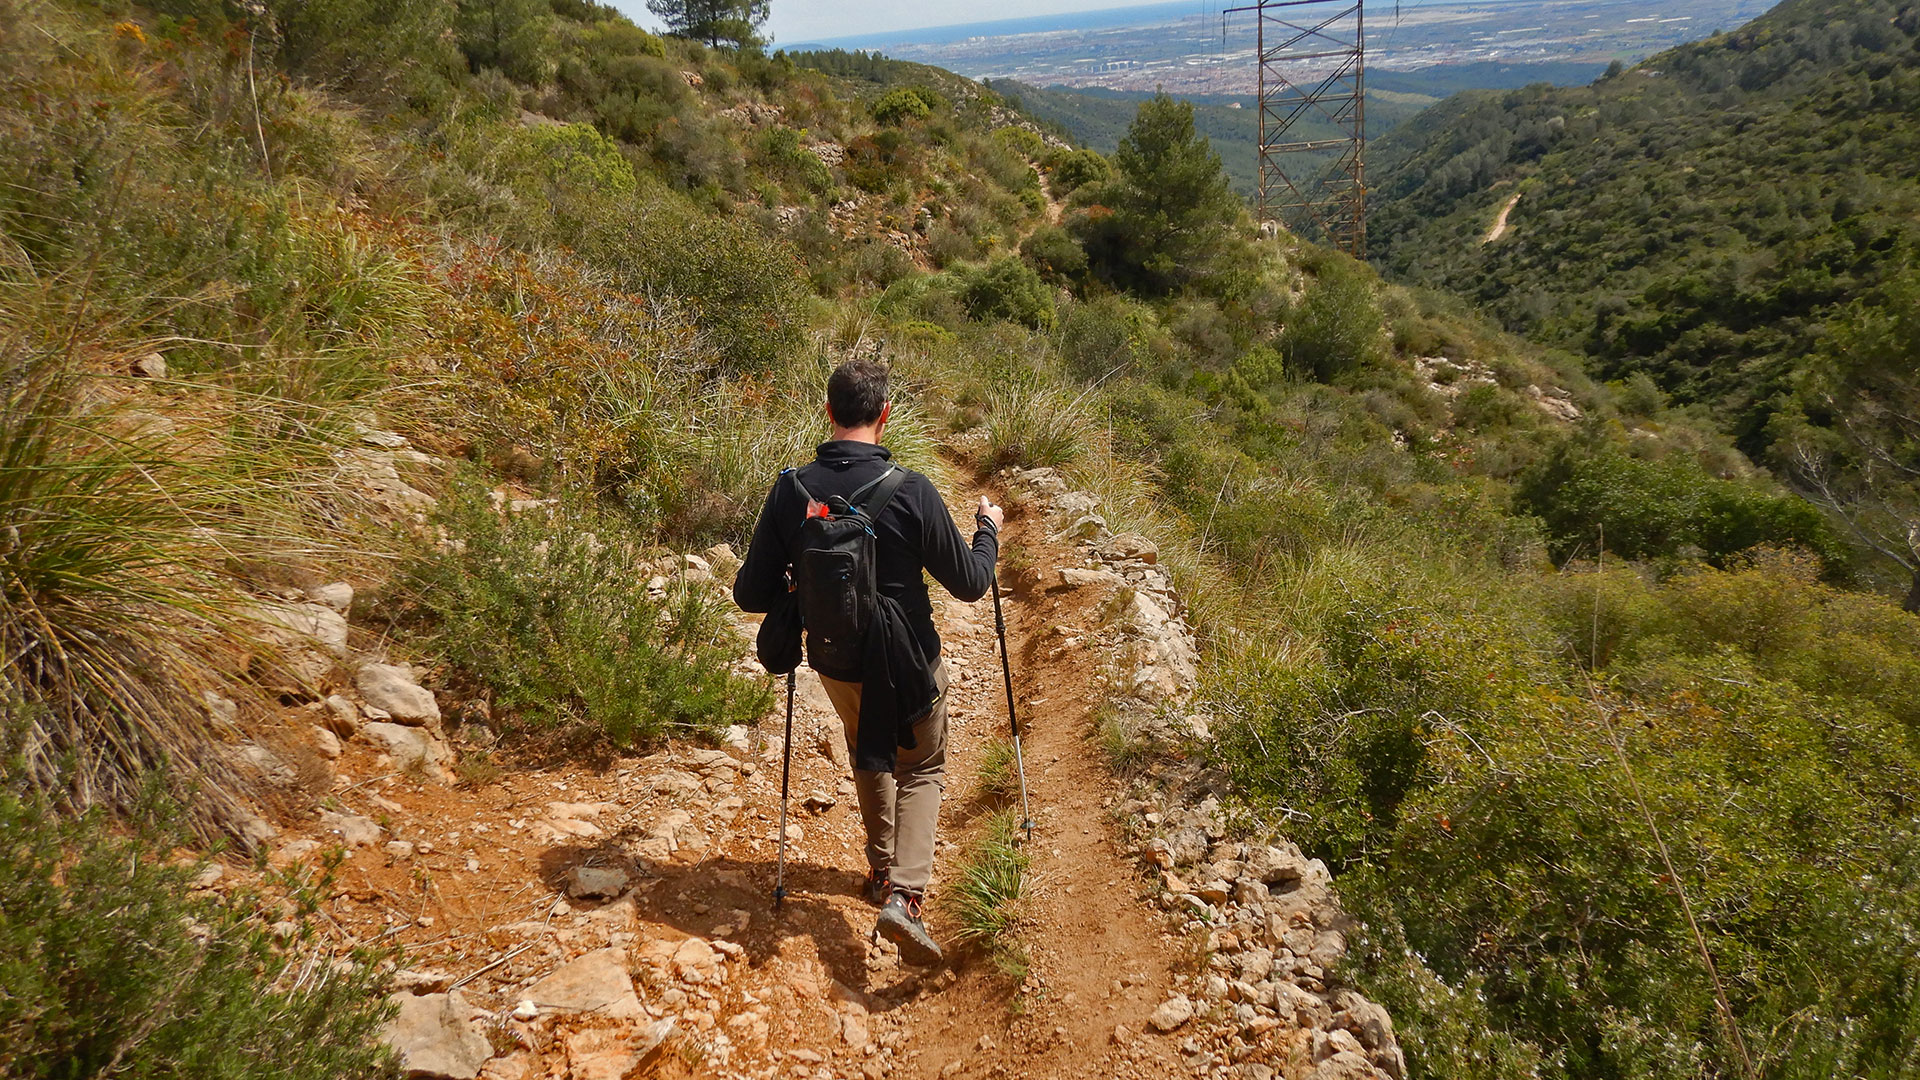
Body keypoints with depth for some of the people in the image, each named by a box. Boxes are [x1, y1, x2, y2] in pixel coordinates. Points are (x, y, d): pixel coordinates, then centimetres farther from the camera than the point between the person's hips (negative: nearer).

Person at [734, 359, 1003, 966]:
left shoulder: (791, 490, -13)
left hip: (837, 665, 3)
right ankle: (904, 893, -1)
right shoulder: (911, 491, -21)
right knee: (921, 769, 19)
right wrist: (988, 531, 9)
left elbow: (751, 595, -8)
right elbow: (969, 584, -11)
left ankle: (882, 869, 41)